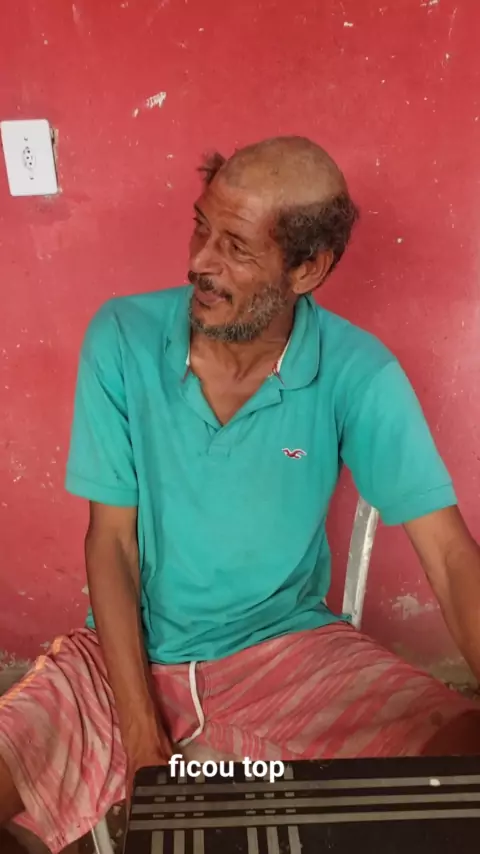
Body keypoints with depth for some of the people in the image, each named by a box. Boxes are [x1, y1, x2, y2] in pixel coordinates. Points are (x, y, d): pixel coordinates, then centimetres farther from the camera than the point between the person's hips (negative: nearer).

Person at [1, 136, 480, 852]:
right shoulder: (121, 339, -12)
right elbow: (111, 541, -10)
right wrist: (144, 743, -14)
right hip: (131, 651, 1)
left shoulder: (357, 374, -14)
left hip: (289, 641, 0)